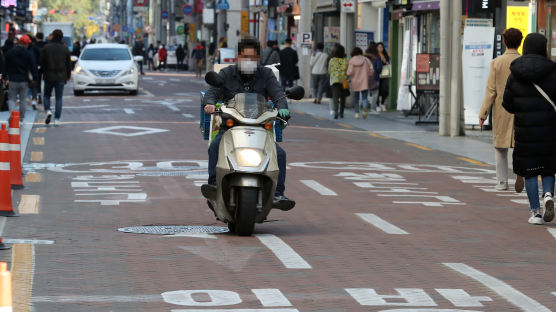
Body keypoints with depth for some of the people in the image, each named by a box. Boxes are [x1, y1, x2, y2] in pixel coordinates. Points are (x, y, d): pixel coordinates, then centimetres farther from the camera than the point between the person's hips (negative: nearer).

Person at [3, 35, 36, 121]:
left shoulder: (9, 53, 1)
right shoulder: (28, 54, -6)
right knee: (23, 99, 11)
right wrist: (34, 78, 6)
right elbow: (33, 67, -4)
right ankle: (22, 117, 16)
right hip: (24, 81, -1)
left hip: (13, 80, 1)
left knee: (11, 99, 5)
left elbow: (6, 66, 7)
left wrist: (4, 77, 16)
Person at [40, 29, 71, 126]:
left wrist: (43, 72, 14)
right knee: (59, 98, 4)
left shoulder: (46, 47, -4)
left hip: (49, 76, -1)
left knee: (47, 95, 17)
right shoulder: (65, 48, -1)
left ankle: (48, 111, -7)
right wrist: (68, 75, 18)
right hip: (61, 77, 1)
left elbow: (42, 62, -1)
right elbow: (68, 63, 5)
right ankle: (57, 119, -1)